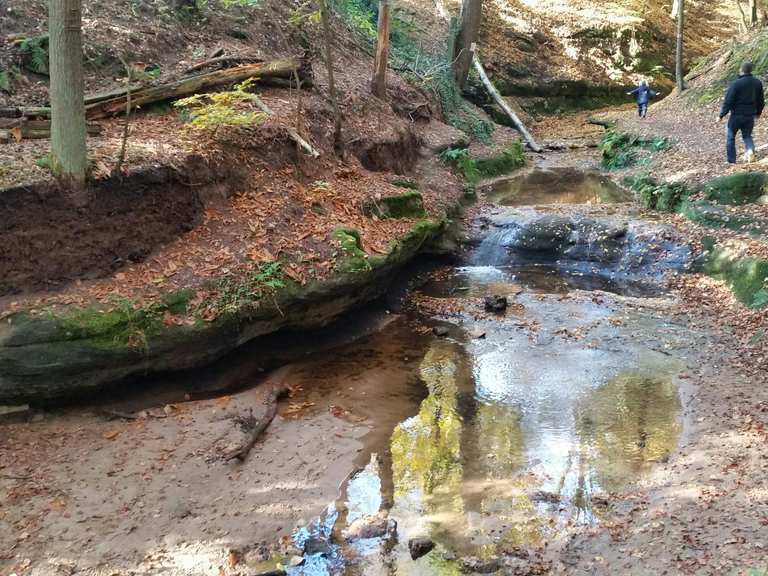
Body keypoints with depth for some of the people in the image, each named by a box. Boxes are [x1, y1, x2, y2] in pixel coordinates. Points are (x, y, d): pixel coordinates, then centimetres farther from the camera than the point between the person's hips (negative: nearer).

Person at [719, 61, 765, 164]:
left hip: (736, 116, -4)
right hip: (750, 116, 4)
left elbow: (728, 102, -17)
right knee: (747, 136, 21)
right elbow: (761, 100, 12)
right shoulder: (757, 83, 2)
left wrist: (721, 115, -8)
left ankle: (731, 161, 14)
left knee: (730, 137, 12)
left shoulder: (736, 84, -17)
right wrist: (758, 113, 27)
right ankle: (750, 150, -9)